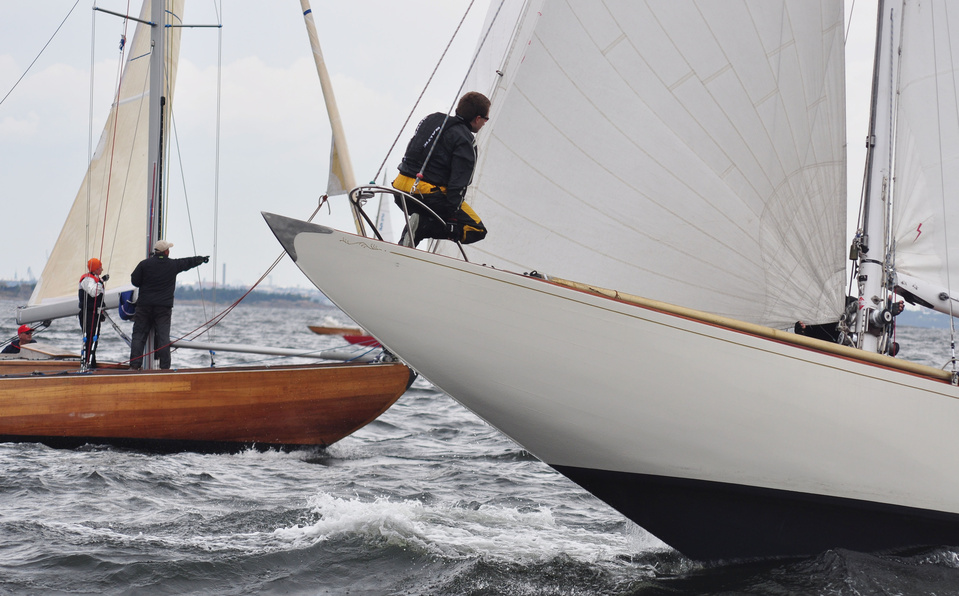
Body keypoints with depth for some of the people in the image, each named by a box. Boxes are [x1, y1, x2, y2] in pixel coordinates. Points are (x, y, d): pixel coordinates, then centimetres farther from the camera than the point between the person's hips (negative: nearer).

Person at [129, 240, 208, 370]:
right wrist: (202, 259, 39)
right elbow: (189, 262, 20)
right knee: (163, 336, -1)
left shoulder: (145, 264, -1)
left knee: (139, 334, 3)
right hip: (164, 307, 0)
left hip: (144, 305, 0)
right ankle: (165, 366, -3)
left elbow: (135, 280, 2)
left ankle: (135, 364, -4)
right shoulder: (173, 264, 2)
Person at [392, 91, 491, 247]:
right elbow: (459, 182, -17)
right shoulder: (465, 141, -8)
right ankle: (424, 226, -16)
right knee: (477, 230, 1)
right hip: (428, 194, -8)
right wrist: (451, 213, -16)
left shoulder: (430, 119, 16)